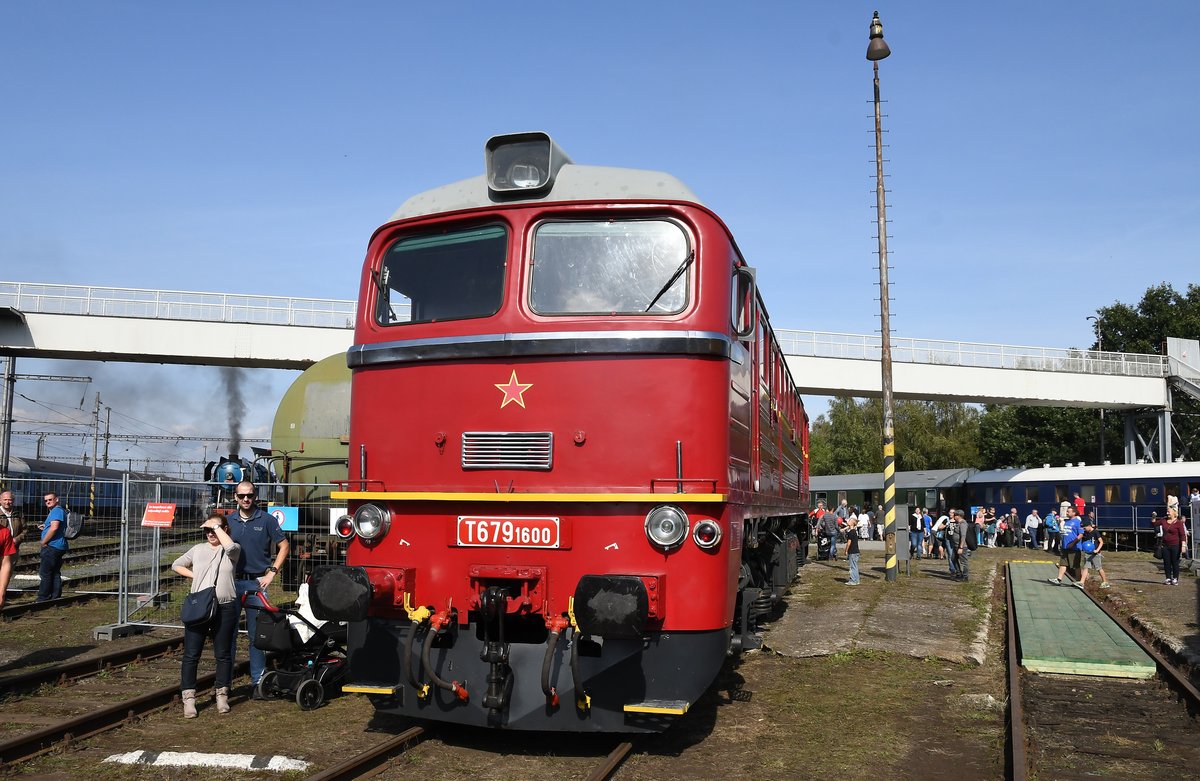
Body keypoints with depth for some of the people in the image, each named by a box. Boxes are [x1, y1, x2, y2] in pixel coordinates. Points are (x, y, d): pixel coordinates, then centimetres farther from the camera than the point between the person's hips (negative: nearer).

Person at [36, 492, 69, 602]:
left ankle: (42, 599, -4)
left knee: (45, 573, -7)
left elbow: (54, 528, -27)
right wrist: (45, 527, 15)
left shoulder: (56, 511, -14)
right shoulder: (55, 511, 22)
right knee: (55, 573, 11)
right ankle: (55, 597, 13)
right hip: (58, 548, 11)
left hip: (52, 547, -11)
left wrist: (43, 542, -17)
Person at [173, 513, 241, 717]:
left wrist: (217, 526, -11)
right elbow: (177, 565, 23)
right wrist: (194, 575, 6)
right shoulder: (198, 549, 12)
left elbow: (230, 546, -23)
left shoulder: (233, 550, 2)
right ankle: (189, 699, 4)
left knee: (223, 654, 6)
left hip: (224, 609, -2)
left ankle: (222, 696, 18)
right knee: (191, 655, -1)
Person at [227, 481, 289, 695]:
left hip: (257, 583, -2)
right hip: (232, 582, 2)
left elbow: (283, 546, 2)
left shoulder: (266, 520, -1)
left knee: (257, 634, 3)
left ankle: (258, 681, 10)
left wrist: (272, 573, -4)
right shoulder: (229, 520, 7)